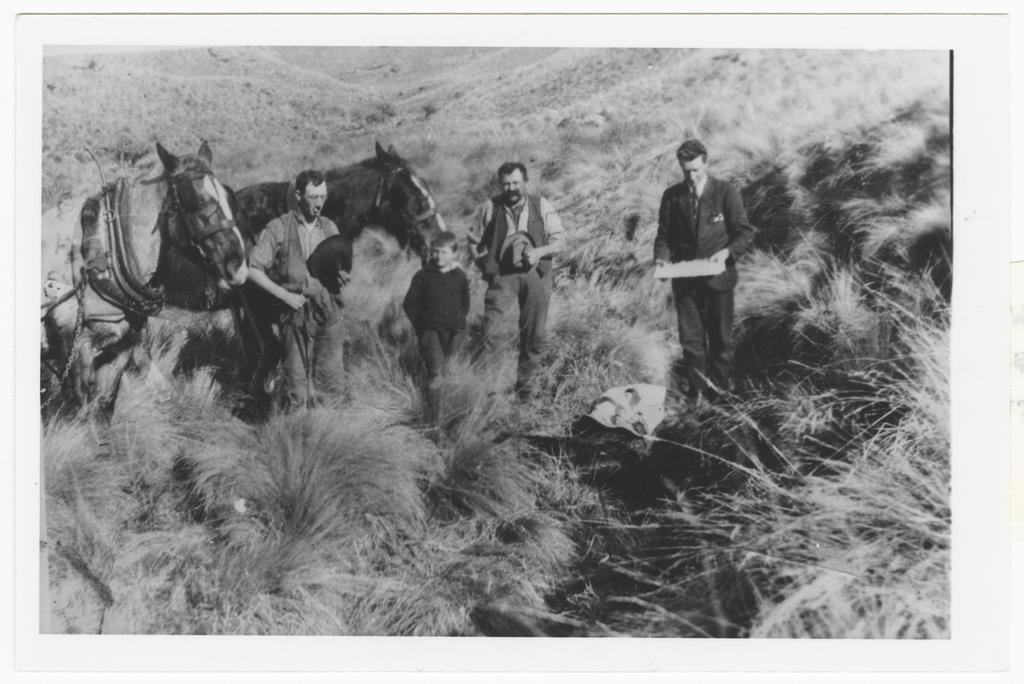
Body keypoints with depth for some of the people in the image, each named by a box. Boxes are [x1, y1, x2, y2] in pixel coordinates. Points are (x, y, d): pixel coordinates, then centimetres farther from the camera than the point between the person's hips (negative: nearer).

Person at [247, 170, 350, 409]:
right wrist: (284, 295, -12)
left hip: (328, 310, 4)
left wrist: (340, 275, -2)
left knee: (328, 379, 4)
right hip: (296, 311, -4)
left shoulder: (329, 228, 11)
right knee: (296, 387, 1)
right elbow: (252, 268, -5)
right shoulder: (278, 228, -3)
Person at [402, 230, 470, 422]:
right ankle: (433, 418, -8)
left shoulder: (460, 277, 4)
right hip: (429, 329, -2)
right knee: (435, 372, -12)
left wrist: (458, 323, 5)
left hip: (452, 330, 2)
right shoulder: (423, 276, -1)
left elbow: (465, 305, 14)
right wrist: (419, 325, 2)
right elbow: (409, 304, 6)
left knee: (440, 369, 10)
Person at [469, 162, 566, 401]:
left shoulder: (542, 206, 2)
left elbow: (560, 242, 2)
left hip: (536, 274, 1)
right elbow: (476, 242, 12)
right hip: (503, 274, -1)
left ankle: (526, 382, 25)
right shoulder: (490, 207, 1)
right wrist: (486, 267, -1)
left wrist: (539, 251, -16)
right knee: (490, 325, -17)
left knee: (533, 334, 7)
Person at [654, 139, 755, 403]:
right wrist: (662, 258, -12)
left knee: (721, 337, 9)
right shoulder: (672, 196, 3)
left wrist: (727, 252, -22)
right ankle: (696, 391, 13)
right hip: (684, 279, 2)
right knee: (691, 339, 4)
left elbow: (745, 233, -4)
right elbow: (664, 234, 8)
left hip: (718, 276, -2)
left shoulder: (726, 192, -4)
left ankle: (720, 389, 22)